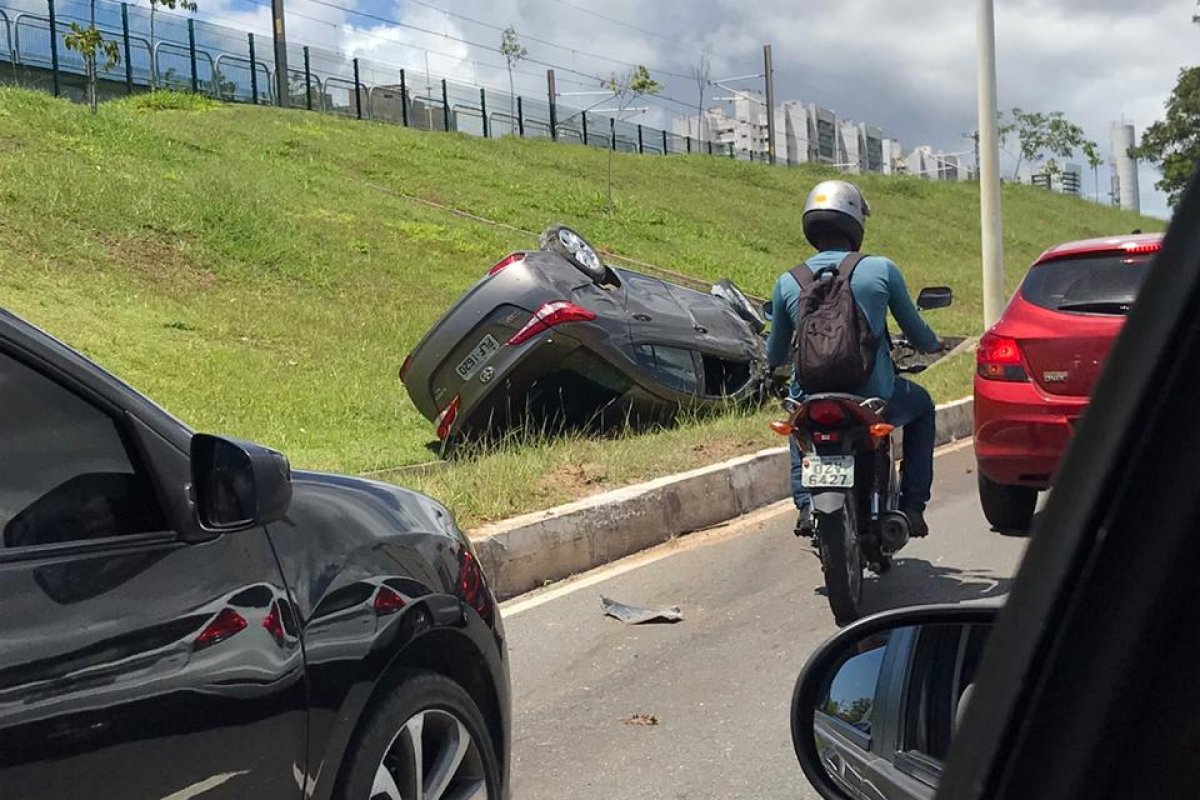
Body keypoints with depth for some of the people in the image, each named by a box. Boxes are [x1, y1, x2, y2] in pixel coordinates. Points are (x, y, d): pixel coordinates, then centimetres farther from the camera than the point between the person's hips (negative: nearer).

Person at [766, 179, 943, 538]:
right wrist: (933, 344, 30)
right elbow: (918, 335, 5)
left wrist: (772, 353, 36)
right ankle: (912, 505, 22)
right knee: (922, 406, 31)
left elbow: (775, 356, 10)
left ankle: (806, 502, 18)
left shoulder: (787, 282, 0)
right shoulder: (882, 270, -5)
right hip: (874, 398, -2)